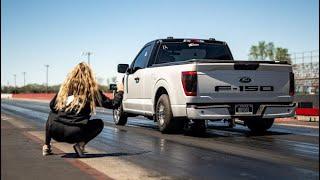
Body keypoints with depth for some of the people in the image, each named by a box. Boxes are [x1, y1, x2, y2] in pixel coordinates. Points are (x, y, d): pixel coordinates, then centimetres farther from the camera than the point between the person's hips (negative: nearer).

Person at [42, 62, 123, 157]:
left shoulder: (65, 87, 11)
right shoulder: (92, 90, 4)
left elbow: (52, 105, 20)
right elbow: (113, 104, 9)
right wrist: (120, 91, 27)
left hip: (54, 131, 3)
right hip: (74, 134, -3)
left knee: (52, 114, 36)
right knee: (99, 123, 23)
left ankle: (46, 146, 26)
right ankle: (80, 144, 0)